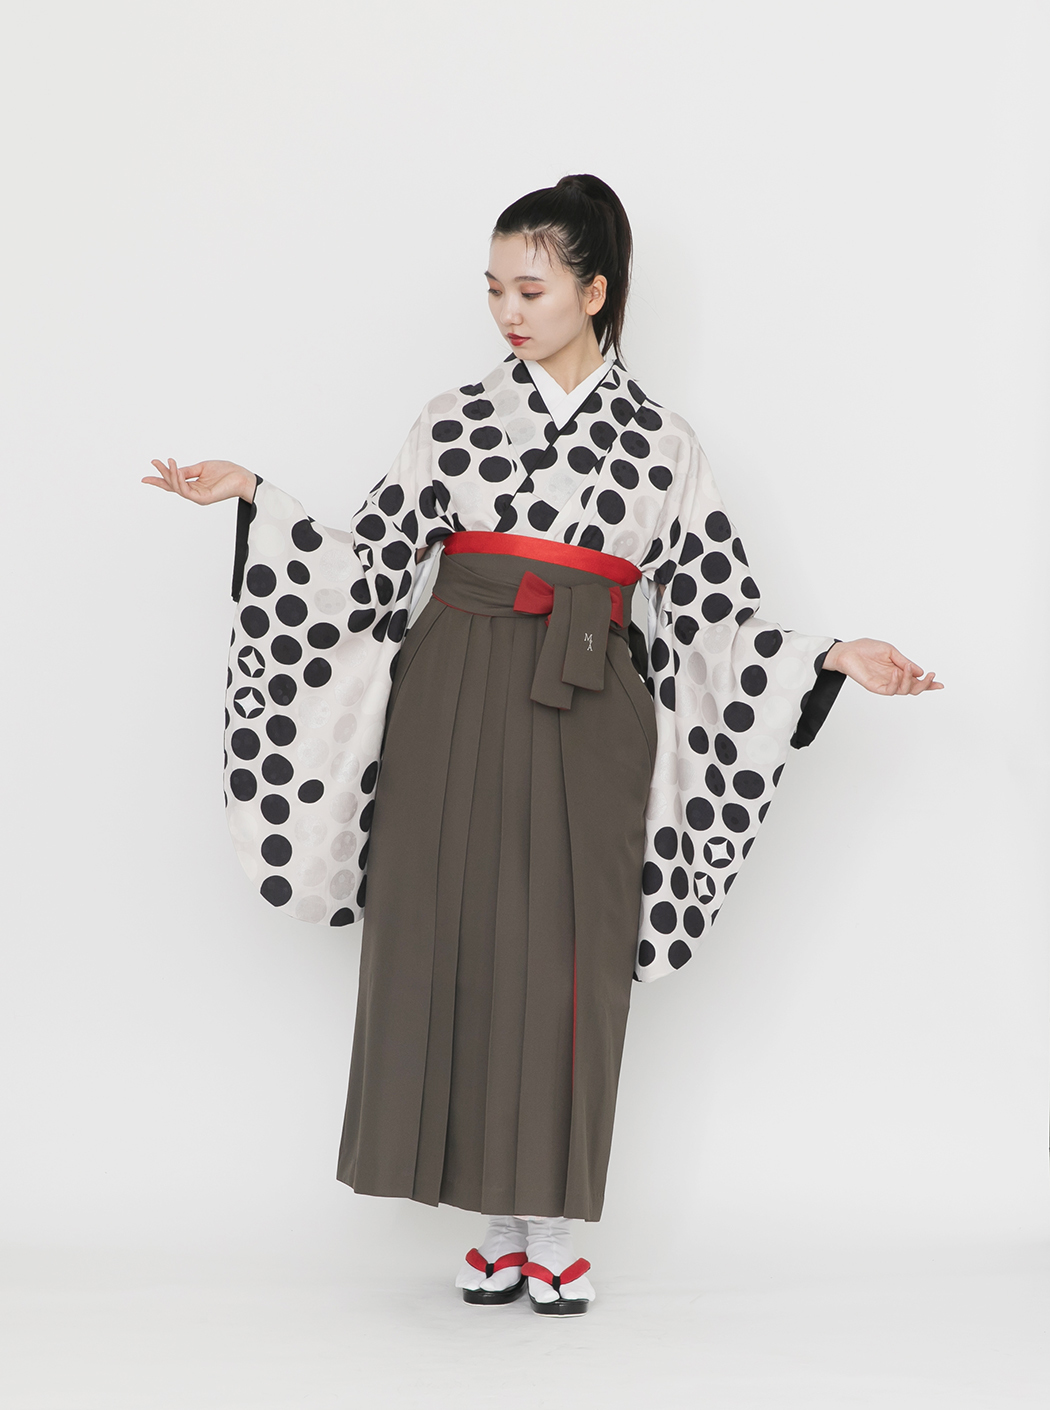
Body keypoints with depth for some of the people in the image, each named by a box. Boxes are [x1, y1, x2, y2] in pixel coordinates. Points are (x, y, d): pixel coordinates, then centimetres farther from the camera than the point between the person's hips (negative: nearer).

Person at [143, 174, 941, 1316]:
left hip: (585, 717, -1)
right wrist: (255, 499, -3)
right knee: (454, 939, 1)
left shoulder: (659, 443, 5)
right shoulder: (455, 422, 7)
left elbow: (712, 612, 4)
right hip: (457, 704, 1)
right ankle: (497, 1223, 14)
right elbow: (370, 570, 6)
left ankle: (554, 1230, 13)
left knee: (566, 954, 0)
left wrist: (834, 660, -7)